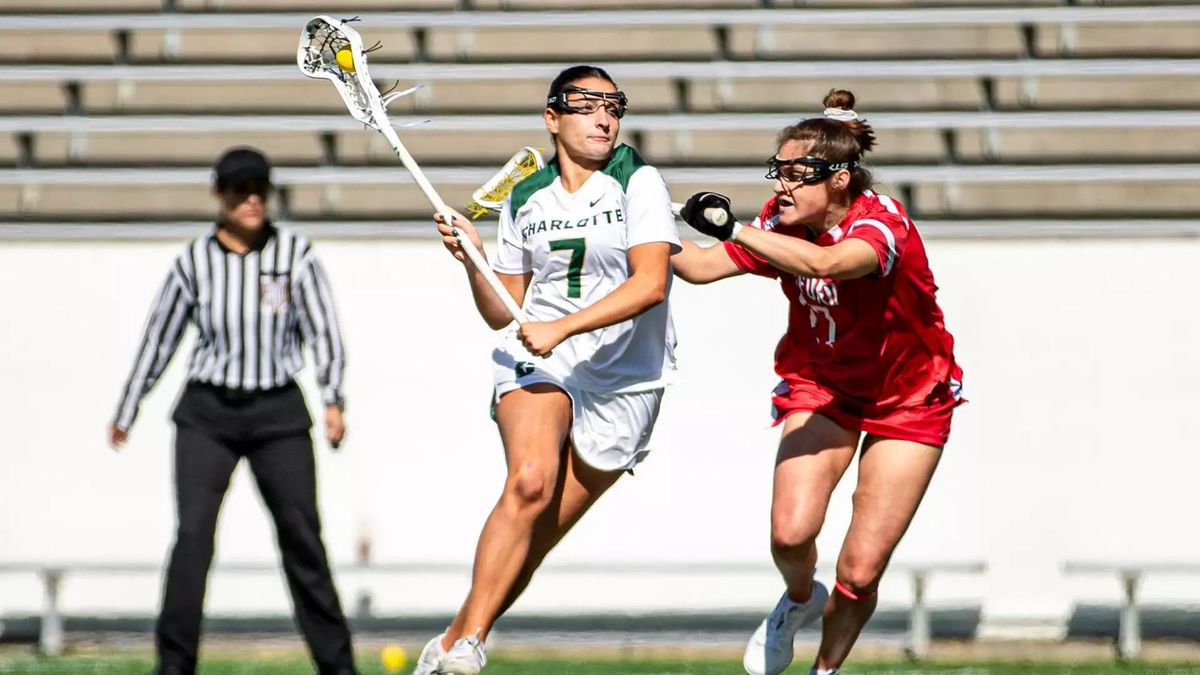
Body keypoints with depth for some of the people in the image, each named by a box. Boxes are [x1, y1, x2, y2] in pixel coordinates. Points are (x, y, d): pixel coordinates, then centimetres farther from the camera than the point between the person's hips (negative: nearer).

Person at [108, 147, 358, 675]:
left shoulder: (294, 254, -1)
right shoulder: (194, 263, 0)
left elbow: (323, 329, 0)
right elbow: (158, 340, 10)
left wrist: (333, 399, -12)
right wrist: (125, 413, 16)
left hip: (278, 413, 0)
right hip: (207, 413, 0)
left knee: (302, 538, 1)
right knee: (193, 533, -12)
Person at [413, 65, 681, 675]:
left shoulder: (639, 183, -2)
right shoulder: (524, 200, 10)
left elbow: (650, 283, -16)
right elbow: (501, 314, 15)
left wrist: (562, 327, -23)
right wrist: (471, 261, -4)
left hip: (624, 381, -1)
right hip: (537, 366, 1)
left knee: (535, 538, -2)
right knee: (530, 482, -28)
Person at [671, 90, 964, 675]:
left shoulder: (882, 222, -31)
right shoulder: (784, 222, -13)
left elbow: (824, 263, -51)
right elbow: (703, 266, -8)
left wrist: (734, 228, -54)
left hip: (909, 400, -4)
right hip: (819, 381, 4)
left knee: (860, 572, -7)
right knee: (791, 532, -19)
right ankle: (799, 601, 17)